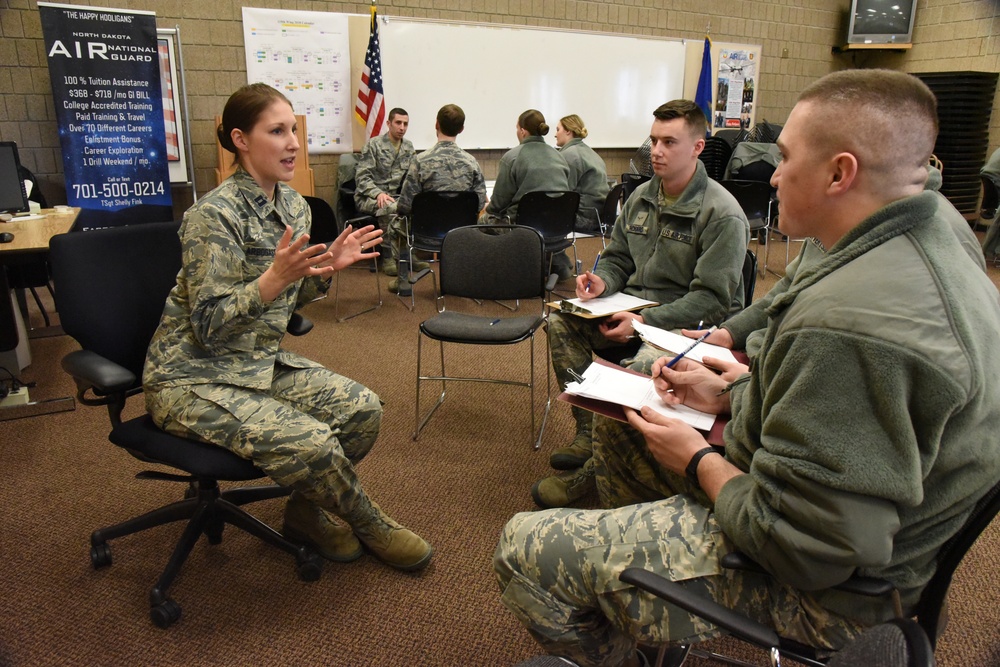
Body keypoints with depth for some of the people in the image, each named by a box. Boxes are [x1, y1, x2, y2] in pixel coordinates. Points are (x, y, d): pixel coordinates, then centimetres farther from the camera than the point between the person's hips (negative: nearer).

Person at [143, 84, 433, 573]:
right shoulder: (215, 215, -20)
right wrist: (274, 277, -34)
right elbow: (209, 326, -22)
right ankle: (371, 527, 5)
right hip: (194, 377, -7)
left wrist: (327, 266, -4)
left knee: (363, 408, -8)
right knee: (309, 441, -26)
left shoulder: (293, 206, 4)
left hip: (262, 363, 8)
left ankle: (307, 510, 15)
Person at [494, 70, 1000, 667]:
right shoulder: (934, 253, 2)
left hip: (815, 583, -10)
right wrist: (728, 395, 6)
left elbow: (798, 546, -30)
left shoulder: (850, 323, -34)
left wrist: (698, 460, -14)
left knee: (523, 548, -10)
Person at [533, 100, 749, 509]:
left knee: (640, 367, -36)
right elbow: (617, 257, 17)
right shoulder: (642, 196, 8)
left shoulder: (722, 214, -14)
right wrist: (602, 281, -8)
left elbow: (713, 299, -18)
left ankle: (592, 471, -15)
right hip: (637, 304, 7)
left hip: (692, 323, -7)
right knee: (561, 322, -13)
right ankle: (588, 432, -9)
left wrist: (645, 321, -26)